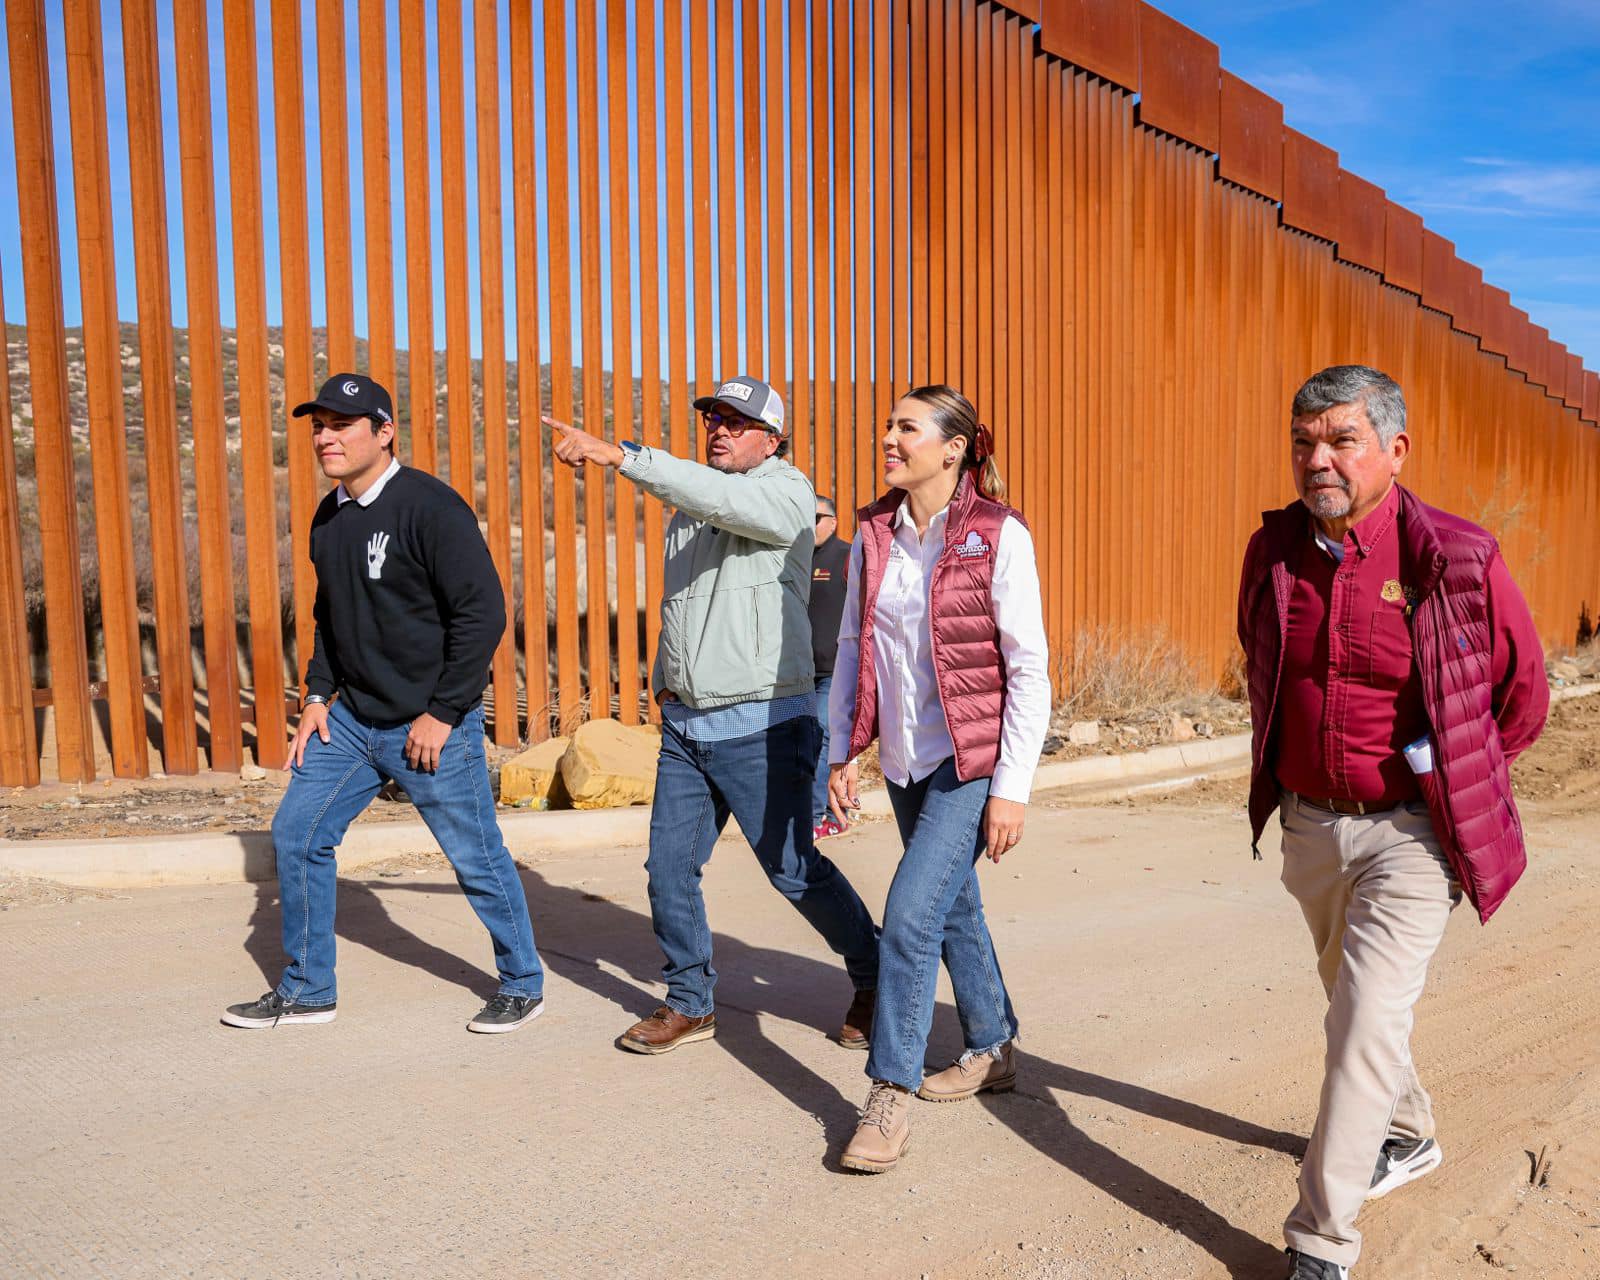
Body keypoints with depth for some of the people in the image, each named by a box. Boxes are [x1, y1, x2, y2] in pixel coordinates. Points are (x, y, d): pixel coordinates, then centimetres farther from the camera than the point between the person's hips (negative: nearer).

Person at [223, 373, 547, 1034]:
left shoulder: (430, 506, -16)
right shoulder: (328, 518, 9)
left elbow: (484, 611, -19)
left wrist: (442, 713, -18)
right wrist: (318, 693, 9)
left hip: (431, 726, -7)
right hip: (350, 719, 8)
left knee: (477, 859, 3)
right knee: (296, 835, 9)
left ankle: (524, 986, 24)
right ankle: (307, 990, 26)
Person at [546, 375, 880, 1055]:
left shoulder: (785, 491, -8)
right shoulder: (687, 509, 16)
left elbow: (721, 498, -29)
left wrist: (617, 454, -33)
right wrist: (663, 679, 19)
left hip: (761, 725, -7)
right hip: (685, 724, 7)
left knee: (794, 870, 1)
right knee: (669, 866, 7)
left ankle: (874, 979, 23)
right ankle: (689, 1004, 24)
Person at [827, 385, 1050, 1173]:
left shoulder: (999, 538, -13)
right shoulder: (873, 533, 3)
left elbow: (1029, 670, -12)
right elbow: (852, 647, 9)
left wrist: (1011, 788, -14)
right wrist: (842, 752, 7)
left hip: (971, 760, -6)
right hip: (904, 759, 6)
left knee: (910, 913, -12)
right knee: (954, 908, 19)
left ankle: (890, 1093, 5)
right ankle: (992, 1053, 39)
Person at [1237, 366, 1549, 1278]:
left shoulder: (1458, 561, -16)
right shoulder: (1274, 553, -2)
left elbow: (1524, 692, -1)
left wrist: (1451, 785, 0)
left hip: (1409, 831, -5)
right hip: (1309, 822, 6)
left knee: (1368, 1020, -10)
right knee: (1351, 999, 22)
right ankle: (1409, 1136, 49)